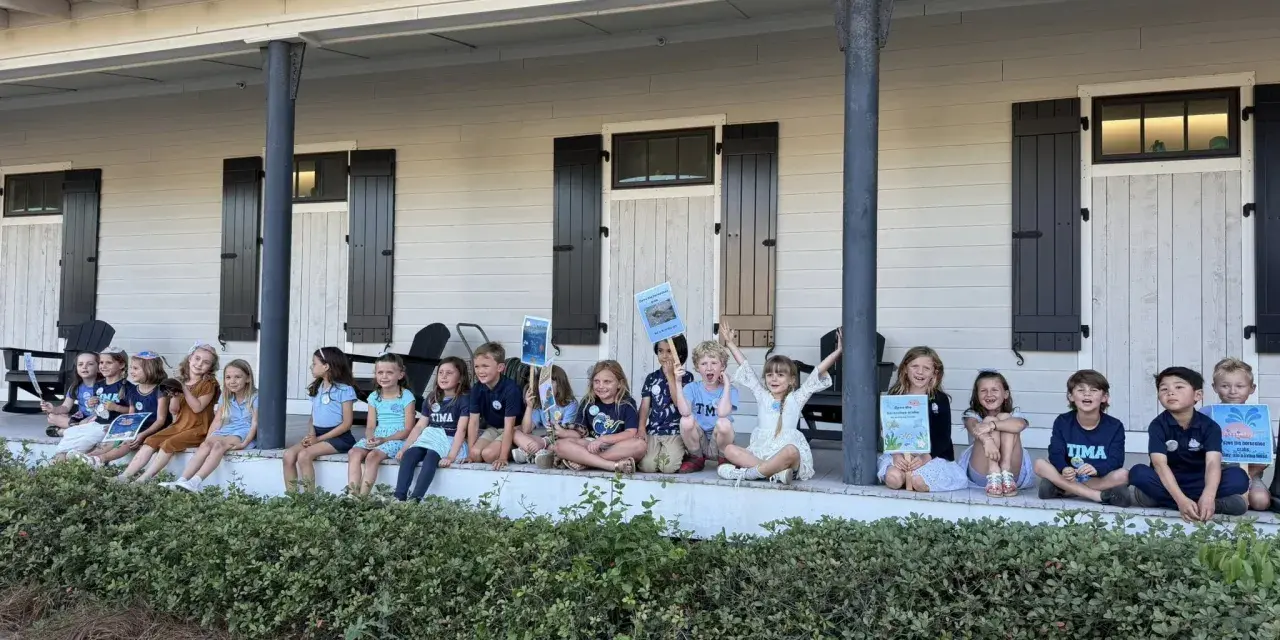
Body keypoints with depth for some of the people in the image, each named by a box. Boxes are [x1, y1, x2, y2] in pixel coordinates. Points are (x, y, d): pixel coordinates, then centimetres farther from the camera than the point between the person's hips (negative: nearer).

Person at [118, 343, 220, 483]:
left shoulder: (209, 384, -5)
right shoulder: (180, 381, 12)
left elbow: (197, 408, -16)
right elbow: (173, 410, 7)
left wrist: (184, 389, -18)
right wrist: (175, 393, -11)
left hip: (198, 429, -6)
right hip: (179, 425, 6)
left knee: (168, 444, -25)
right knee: (150, 441, -11)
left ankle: (143, 479, -24)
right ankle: (124, 476, -16)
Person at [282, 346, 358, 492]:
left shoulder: (344, 390, -8)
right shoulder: (316, 389, 15)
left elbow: (347, 423, -11)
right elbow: (312, 418, 19)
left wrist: (319, 439, -15)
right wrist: (311, 434, -5)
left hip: (338, 437, -7)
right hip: (317, 434, 7)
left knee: (304, 455, -29)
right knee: (288, 455, -18)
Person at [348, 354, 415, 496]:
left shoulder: (406, 396, -2)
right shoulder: (374, 397, 14)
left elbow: (408, 429, -7)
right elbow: (370, 426, 11)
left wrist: (385, 439, -17)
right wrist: (370, 437, -14)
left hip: (397, 438, -5)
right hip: (376, 437, 5)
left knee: (373, 456, -31)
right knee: (354, 453, -23)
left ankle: (362, 496, -30)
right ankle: (353, 494, -30)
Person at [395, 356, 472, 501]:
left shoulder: (464, 399, -6)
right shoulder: (431, 398, 14)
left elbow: (461, 429, -15)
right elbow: (420, 426, 14)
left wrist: (451, 456, -26)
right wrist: (404, 447, 2)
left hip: (452, 441, -6)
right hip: (431, 438, 6)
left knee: (431, 456, -34)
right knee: (408, 455, -22)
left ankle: (415, 499, -42)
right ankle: (399, 498, -30)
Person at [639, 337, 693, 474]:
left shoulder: (686, 377, 1)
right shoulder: (651, 378, 10)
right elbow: (645, 405, 7)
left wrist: (670, 375, -13)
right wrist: (641, 428, -9)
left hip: (676, 431, -3)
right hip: (653, 431, 3)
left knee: (668, 467, -22)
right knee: (647, 466, -17)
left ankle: (680, 453, 12)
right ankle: (661, 451, 16)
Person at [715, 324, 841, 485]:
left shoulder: (795, 399, 12)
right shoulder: (762, 396, 18)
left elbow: (818, 371, 5)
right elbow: (746, 367, 22)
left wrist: (838, 352, -2)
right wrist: (731, 344, 26)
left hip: (787, 452, -3)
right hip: (761, 452, 3)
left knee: (791, 451, -39)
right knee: (728, 449, -22)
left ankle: (744, 473, -32)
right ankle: (775, 472, -36)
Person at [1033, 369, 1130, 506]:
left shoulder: (1115, 426, -3)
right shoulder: (1062, 422, 0)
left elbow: (1115, 460, -14)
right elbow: (1056, 453, -11)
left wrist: (1096, 469, -37)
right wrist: (1064, 469, -35)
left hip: (1100, 479, -1)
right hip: (1069, 477, 1)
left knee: (1123, 475, -30)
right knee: (1040, 465, -24)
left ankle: (1060, 489, -30)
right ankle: (1100, 496, -29)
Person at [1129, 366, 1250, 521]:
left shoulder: (1209, 426, -9)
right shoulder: (1158, 425, -12)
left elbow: (1213, 463, -25)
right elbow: (1160, 464, -25)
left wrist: (1208, 497, -45)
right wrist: (1181, 500, -41)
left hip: (1199, 482, 1)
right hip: (1168, 482, -1)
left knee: (1239, 477, -23)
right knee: (1139, 473, -31)